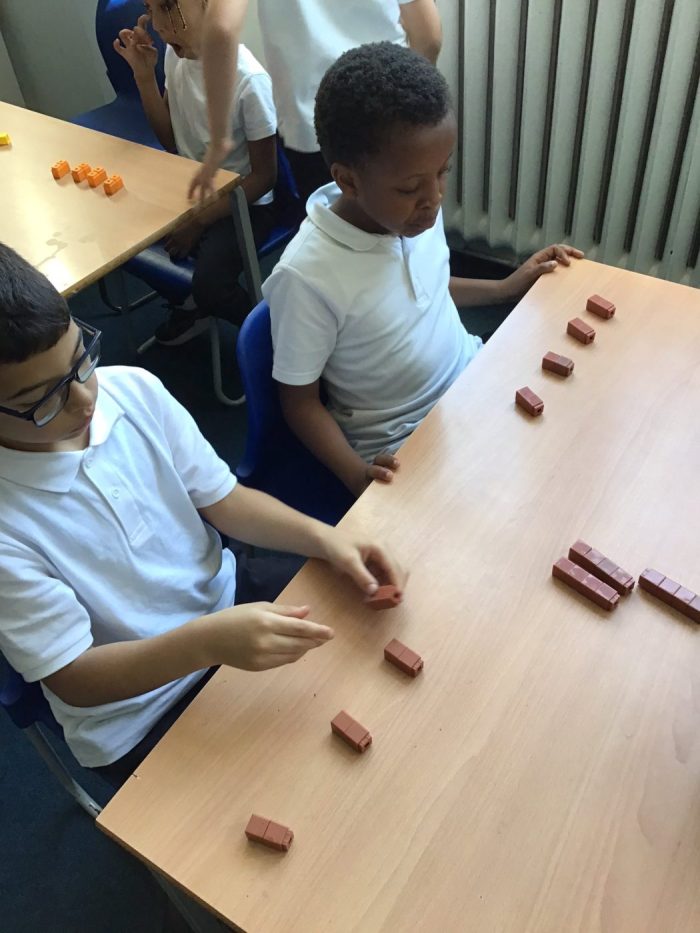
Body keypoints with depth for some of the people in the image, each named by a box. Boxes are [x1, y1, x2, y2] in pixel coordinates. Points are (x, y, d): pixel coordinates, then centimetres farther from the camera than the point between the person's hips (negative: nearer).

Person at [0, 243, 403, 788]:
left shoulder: (133, 389, -13)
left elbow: (221, 498, -2)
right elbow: (72, 676, -19)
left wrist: (323, 536, -20)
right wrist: (207, 642, -36)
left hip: (229, 599, 5)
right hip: (138, 717, -4)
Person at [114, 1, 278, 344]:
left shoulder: (248, 78, -23)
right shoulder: (175, 55, -3)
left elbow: (264, 176, -16)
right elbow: (171, 142, 6)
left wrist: (198, 222, -18)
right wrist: (143, 74, -8)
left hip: (242, 202, -7)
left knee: (209, 284, -30)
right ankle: (192, 301, 12)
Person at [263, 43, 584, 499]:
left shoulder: (416, 208, -10)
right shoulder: (307, 277, -28)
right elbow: (300, 402, -16)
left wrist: (507, 287, 9)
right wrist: (356, 475, -30)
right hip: (401, 445, -6)